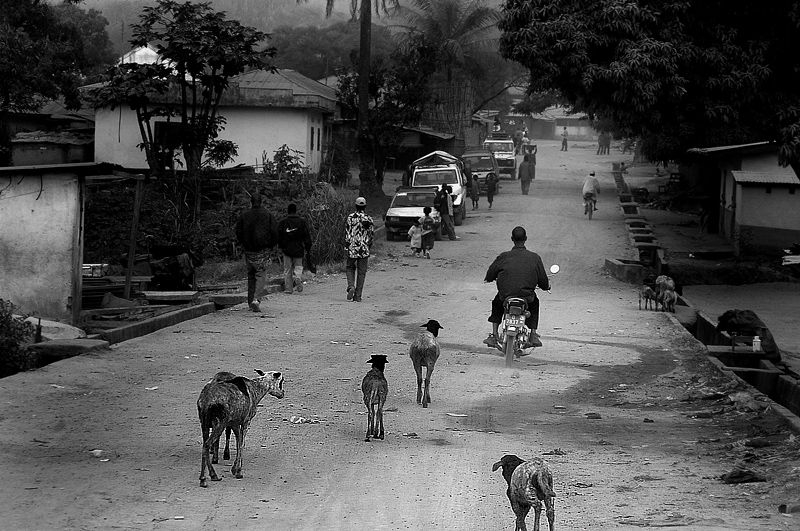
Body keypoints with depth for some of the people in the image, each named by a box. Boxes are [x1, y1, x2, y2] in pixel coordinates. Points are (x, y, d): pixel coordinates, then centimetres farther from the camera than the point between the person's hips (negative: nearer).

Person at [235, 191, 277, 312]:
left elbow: (238, 233, 2)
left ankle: (251, 300, 15)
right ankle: (256, 299, -19)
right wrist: (270, 245, 10)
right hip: (263, 250, -2)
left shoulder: (243, 216, 1)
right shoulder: (268, 216, -1)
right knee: (261, 275, -1)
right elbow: (274, 233, -4)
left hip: (249, 250, 2)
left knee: (251, 274, 15)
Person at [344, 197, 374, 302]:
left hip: (352, 249, 0)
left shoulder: (350, 218, -3)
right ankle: (357, 296, 4)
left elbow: (346, 233, -3)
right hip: (364, 250, 0)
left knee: (350, 269, 16)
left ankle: (351, 287, -9)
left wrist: (346, 246, 6)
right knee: (361, 272, 6)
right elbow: (372, 235, 2)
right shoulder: (369, 219, 0)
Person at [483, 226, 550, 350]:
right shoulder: (534, 257, -1)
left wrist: (490, 279, 30)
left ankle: (494, 335, 26)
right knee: (534, 302, 35)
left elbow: (489, 277, 6)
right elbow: (544, 283, 3)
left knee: (497, 302, 34)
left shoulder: (503, 257, -2)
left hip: (505, 297, 0)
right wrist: (546, 285, 27)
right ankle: (533, 335, 26)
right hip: (527, 297, 0)